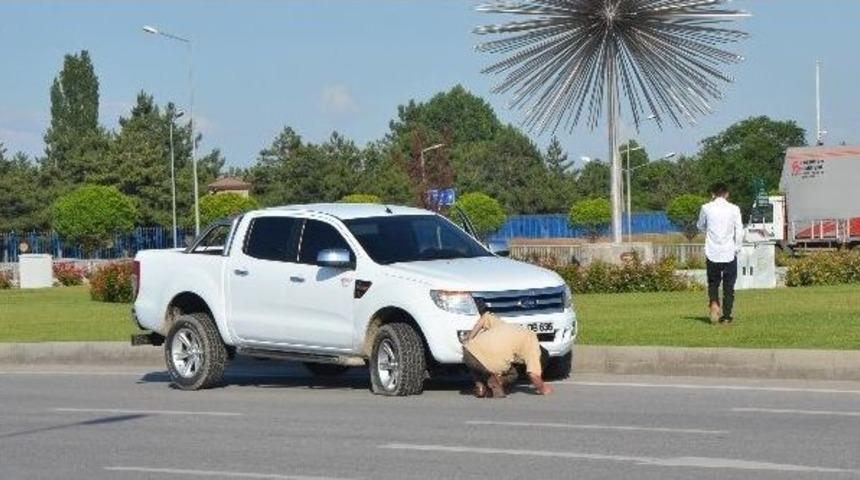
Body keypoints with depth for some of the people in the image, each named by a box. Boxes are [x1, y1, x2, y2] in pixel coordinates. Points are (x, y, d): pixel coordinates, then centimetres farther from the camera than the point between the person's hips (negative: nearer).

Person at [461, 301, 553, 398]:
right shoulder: (532, 342, 13)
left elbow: (485, 318, 19)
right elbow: (534, 375, 8)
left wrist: (469, 339, 23)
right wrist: (542, 389, 25)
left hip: (469, 351, 5)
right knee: (512, 374, 26)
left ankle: (480, 386, 18)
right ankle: (495, 385, -1)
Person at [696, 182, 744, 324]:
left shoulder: (706, 208, -1)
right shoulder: (734, 209, -3)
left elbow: (701, 226, 14)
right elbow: (739, 231, -2)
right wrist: (737, 248, 9)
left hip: (712, 253, 0)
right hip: (729, 253, 0)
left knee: (713, 282, 14)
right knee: (729, 286, 8)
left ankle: (713, 304, -11)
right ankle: (726, 315, 6)